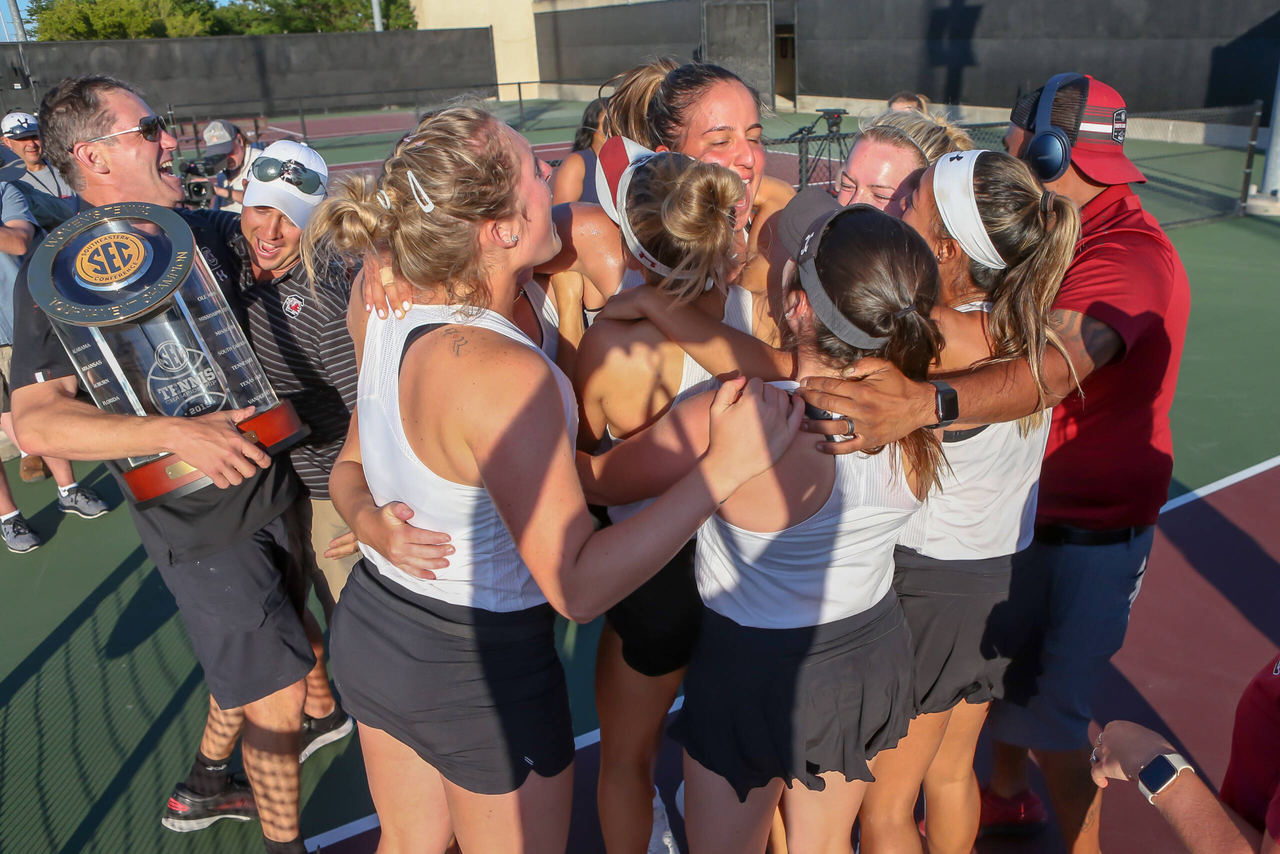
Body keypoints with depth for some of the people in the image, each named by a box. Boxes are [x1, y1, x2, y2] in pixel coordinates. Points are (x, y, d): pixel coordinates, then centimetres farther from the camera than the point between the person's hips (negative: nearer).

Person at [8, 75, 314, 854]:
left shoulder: (203, 230, 2)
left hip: (270, 488, 7)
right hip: (201, 521, -7)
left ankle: (204, 788, 47)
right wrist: (179, 432, -31)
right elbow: (35, 422, -18)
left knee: (256, 661, 23)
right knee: (279, 688, 0)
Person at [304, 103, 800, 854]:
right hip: (481, 670, -7)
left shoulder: (395, 319, -5)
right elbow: (577, 585, -30)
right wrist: (725, 467, -29)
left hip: (370, 629, 7)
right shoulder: (501, 372, -31)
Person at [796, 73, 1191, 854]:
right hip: (1027, 504, 9)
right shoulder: (1067, 235, 7)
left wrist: (924, 405, -60)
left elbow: (1054, 367, -44)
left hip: (1087, 530, -9)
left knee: (1048, 712, 2)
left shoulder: (1129, 253, -25)